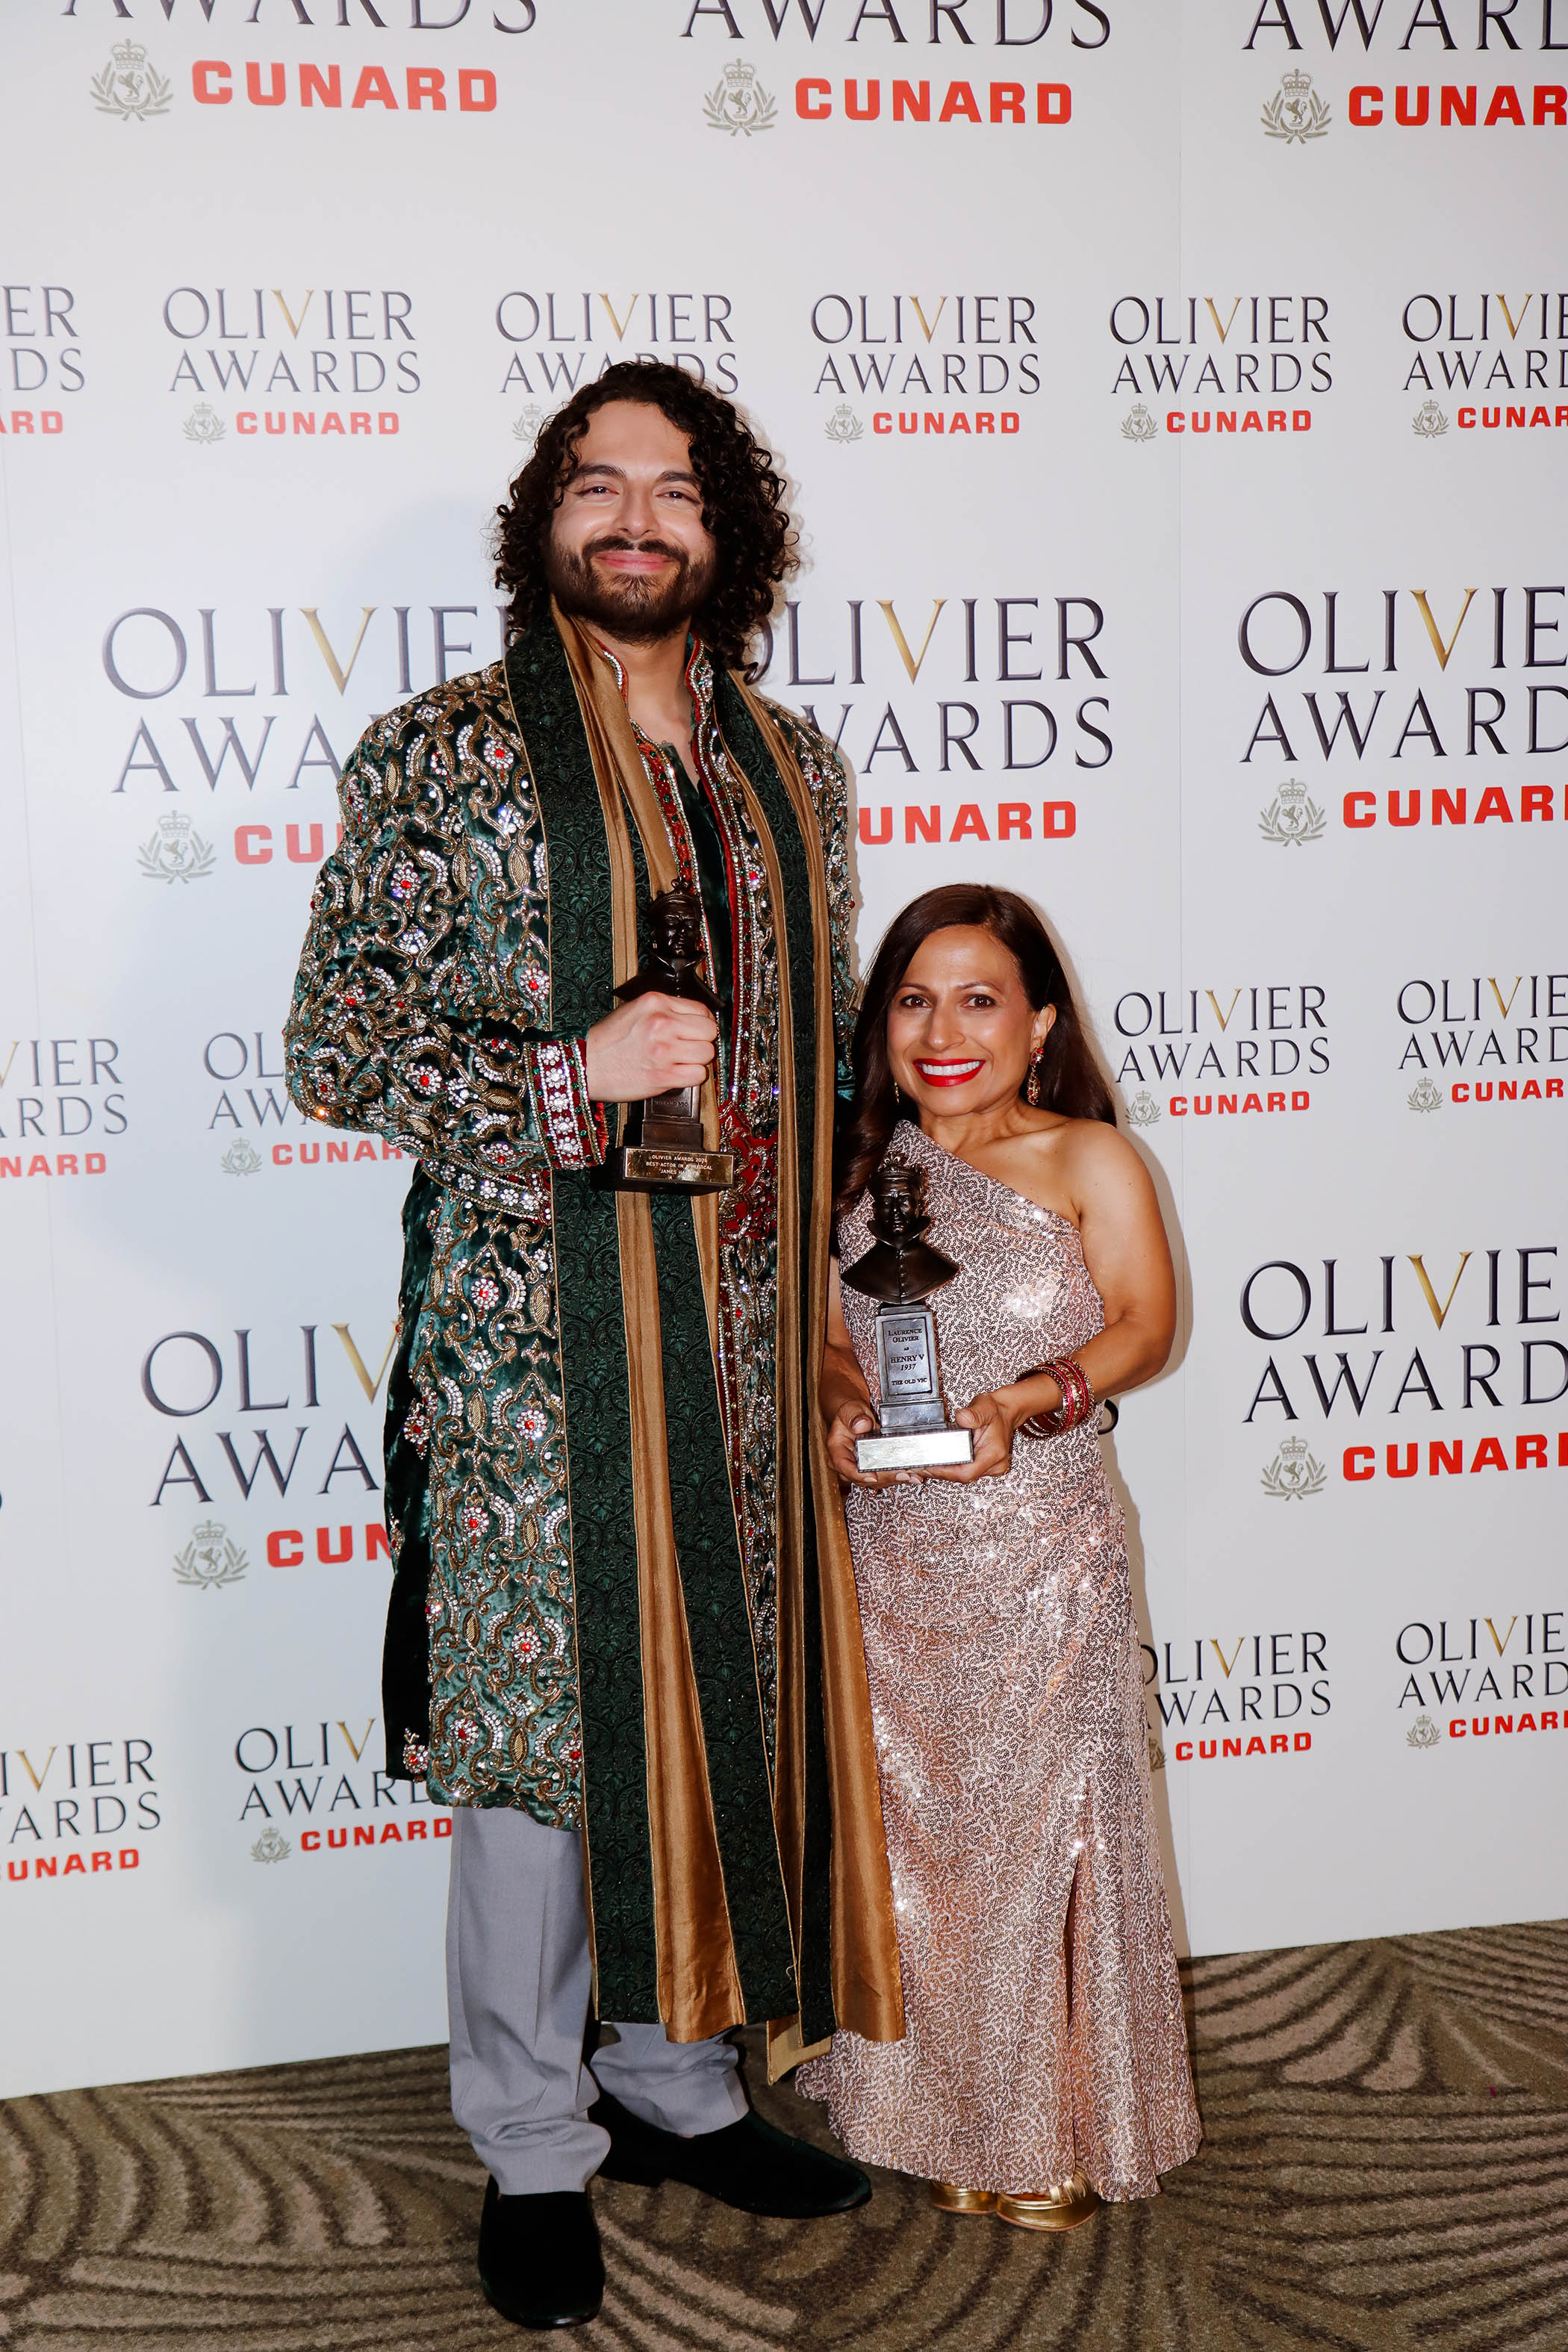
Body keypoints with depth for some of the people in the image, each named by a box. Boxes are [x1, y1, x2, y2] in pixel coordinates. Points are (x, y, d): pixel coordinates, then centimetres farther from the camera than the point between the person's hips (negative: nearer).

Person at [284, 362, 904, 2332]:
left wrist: (820, 1280, 14)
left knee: (718, 1708, 14)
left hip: (745, 1347, 5)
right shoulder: (439, 758, -5)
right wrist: (569, 1078, -20)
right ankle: (532, 2145, 25)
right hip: (529, 1353, -5)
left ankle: (674, 2076, 35)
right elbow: (334, 1050, -7)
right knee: (533, 1735, 5)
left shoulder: (790, 769, 11)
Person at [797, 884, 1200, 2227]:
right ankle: (937, 2114, 29)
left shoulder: (1089, 1161, -2)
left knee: (1039, 1825, 3)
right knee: (905, 1824, 9)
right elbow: (827, 1333, 9)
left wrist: (1024, 1403, -22)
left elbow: (1144, 1328, -8)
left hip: (1041, 1548, -3)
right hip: (891, 1550, 3)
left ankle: (1052, 2131, 23)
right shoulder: (863, 1168, 6)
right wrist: (842, 1407, -13)